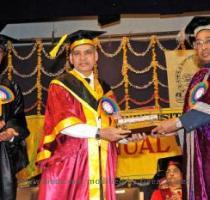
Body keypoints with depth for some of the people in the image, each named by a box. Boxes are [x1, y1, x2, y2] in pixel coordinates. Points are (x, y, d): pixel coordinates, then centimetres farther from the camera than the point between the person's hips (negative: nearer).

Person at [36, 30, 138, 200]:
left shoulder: (104, 89, 17)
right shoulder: (60, 86, 0)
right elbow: (64, 124, -12)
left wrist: (123, 135, -3)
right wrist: (99, 132, -16)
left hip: (99, 164, 5)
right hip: (69, 162, -4)